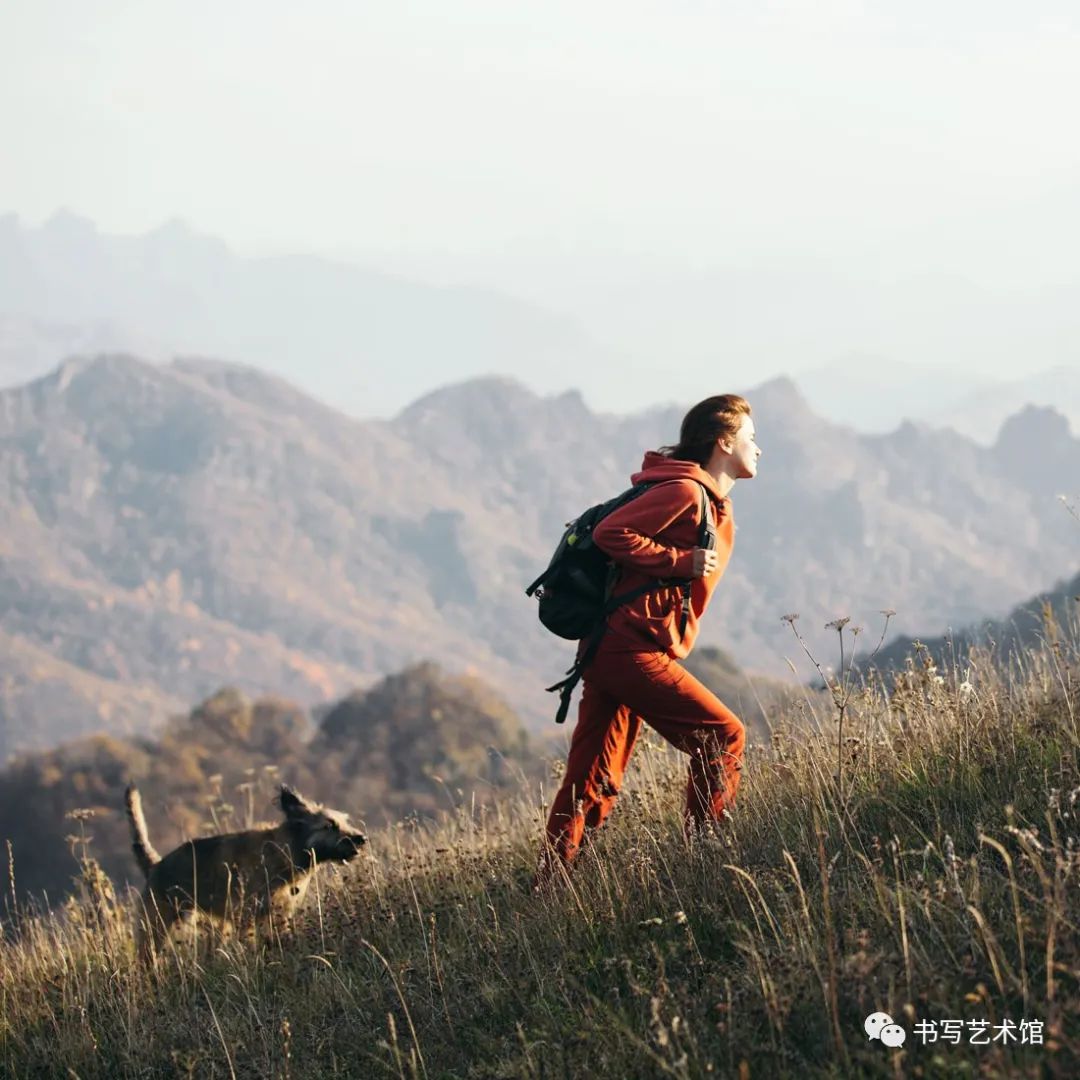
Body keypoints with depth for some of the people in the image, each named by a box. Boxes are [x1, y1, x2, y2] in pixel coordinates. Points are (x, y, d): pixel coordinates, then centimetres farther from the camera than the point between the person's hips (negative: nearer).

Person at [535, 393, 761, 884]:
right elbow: (610, 533, -18)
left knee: (591, 788, 6)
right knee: (723, 735, -6)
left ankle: (547, 887, 5)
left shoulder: (716, 508, 21)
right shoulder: (684, 492, -10)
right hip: (632, 651, -10)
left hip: (610, 654, 10)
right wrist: (683, 561, -17)